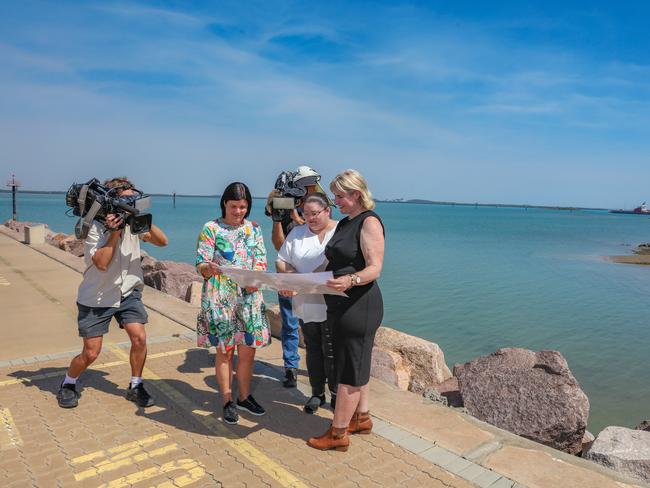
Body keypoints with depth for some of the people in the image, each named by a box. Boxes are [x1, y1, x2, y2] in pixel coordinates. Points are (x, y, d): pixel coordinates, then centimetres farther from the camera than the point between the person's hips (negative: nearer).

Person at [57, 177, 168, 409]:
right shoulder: (96, 227, -17)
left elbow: (162, 241, -10)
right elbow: (101, 263, -27)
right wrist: (114, 231, -29)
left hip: (128, 292, 3)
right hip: (96, 298, -3)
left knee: (140, 338, -11)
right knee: (91, 353, 2)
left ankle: (135, 387, 11)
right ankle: (68, 384, 32)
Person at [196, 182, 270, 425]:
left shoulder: (254, 229, 8)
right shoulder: (211, 229, -3)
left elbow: (261, 260, 5)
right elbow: (201, 264, -6)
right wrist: (209, 268, -30)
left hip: (249, 297, 3)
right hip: (220, 299, -3)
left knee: (248, 350, 9)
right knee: (224, 351, 6)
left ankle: (244, 397, 29)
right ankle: (228, 402, 22)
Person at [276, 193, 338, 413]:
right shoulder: (297, 233, 10)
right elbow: (281, 261, 8)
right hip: (305, 304, 4)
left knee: (331, 352, 3)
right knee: (313, 350, 15)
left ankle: (336, 394, 21)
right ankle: (317, 393, 29)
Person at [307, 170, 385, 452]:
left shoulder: (369, 221, -13)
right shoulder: (344, 223, 14)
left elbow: (374, 269, -20)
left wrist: (350, 280, -39)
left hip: (359, 307, -9)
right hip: (341, 306, 9)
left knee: (349, 370, 1)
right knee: (355, 365, 19)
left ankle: (338, 433, 13)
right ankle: (361, 418, 35)